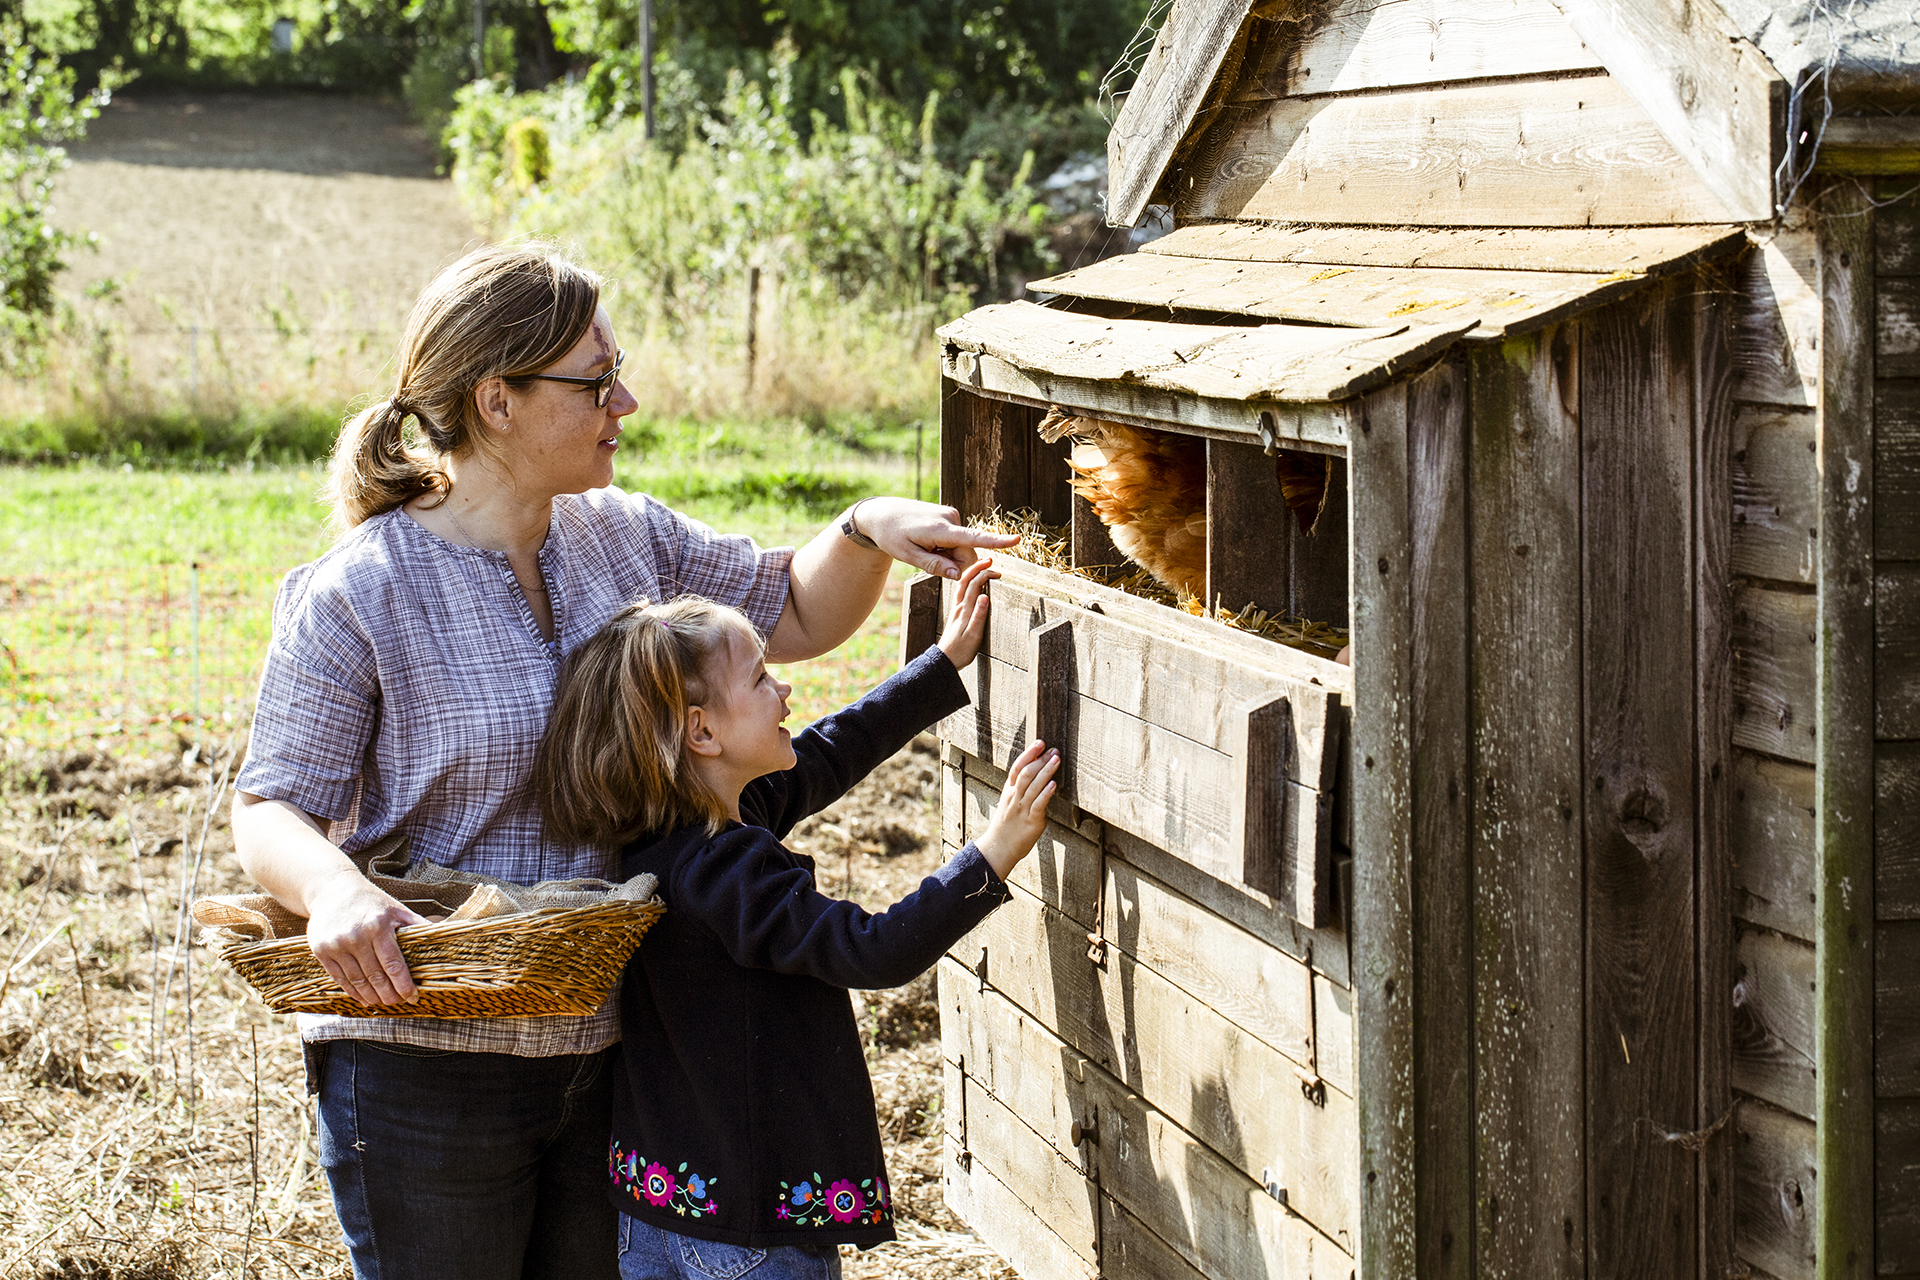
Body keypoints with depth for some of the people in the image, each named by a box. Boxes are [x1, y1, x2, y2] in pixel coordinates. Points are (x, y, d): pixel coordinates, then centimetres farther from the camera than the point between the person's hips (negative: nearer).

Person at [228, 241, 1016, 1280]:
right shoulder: (355, 597, -15)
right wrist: (332, 888, -34)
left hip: (607, 1049, 6)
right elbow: (268, 810, -13)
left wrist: (867, 532, -3)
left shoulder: (626, 539, 5)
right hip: (426, 1067, -6)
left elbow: (794, 614, 17)